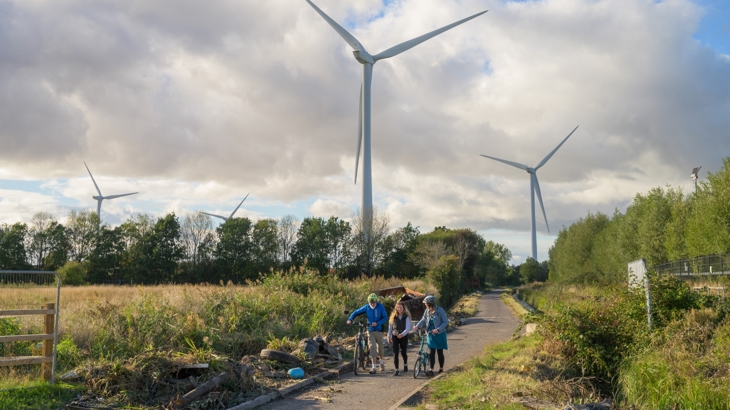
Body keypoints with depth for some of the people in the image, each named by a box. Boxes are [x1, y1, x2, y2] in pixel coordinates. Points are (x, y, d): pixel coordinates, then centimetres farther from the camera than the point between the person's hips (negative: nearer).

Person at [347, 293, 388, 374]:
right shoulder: (366, 307, -5)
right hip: (370, 330, 1)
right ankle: (374, 367, -9)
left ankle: (381, 362, 38)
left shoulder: (380, 306, -9)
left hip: (379, 330, 0)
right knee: (372, 347, -11)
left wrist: (377, 323, -24)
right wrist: (350, 319, -14)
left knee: (380, 347, 11)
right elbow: (356, 312, 2)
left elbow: (385, 317, -9)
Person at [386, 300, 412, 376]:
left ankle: (405, 365, 41)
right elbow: (390, 327, 8)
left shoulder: (406, 317, -7)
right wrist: (388, 337, 10)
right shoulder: (393, 316, 0)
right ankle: (396, 370, -6)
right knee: (395, 353, -9)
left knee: (403, 352, 12)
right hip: (395, 336, 1)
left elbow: (408, 328, -16)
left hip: (404, 336, -1)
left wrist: (402, 334, -33)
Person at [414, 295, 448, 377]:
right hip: (431, 334, 4)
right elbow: (423, 320, 5)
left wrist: (438, 329, -23)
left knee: (440, 352, 8)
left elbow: (445, 322, -12)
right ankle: (431, 370, -9)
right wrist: (417, 326, -14)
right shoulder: (427, 311, 1)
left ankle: (441, 369, 24)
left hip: (440, 334, -4)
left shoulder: (440, 310, -14)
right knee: (431, 352, -5)